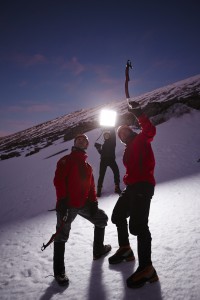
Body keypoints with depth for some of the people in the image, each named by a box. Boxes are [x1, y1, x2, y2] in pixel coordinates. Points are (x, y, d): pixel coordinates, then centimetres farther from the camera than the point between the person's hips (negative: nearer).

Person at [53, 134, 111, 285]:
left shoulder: (87, 166, 16)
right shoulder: (66, 161, -3)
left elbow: (91, 186, 14)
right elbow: (59, 180, -13)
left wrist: (93, 202, 2)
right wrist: (62, 200, -21)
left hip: (84, 204, 7)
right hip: (67, 205, -7)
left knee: (102, 219, 17)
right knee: (62, 235, -3)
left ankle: (98, 249, 35)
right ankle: (59, 271, 14)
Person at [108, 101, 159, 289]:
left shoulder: (141, 140, 1)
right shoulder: (128, 150, 23)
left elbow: (150, 130, -18)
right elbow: (131, 168, 19)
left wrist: (138, 114, -18)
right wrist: (127, 182, 7)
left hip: (143, 186, -10)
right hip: (131, 187, 10)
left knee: (138, 224, -19)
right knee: (118, 216, 19)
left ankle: (146, 268, -11)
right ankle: (125, 249, 36)